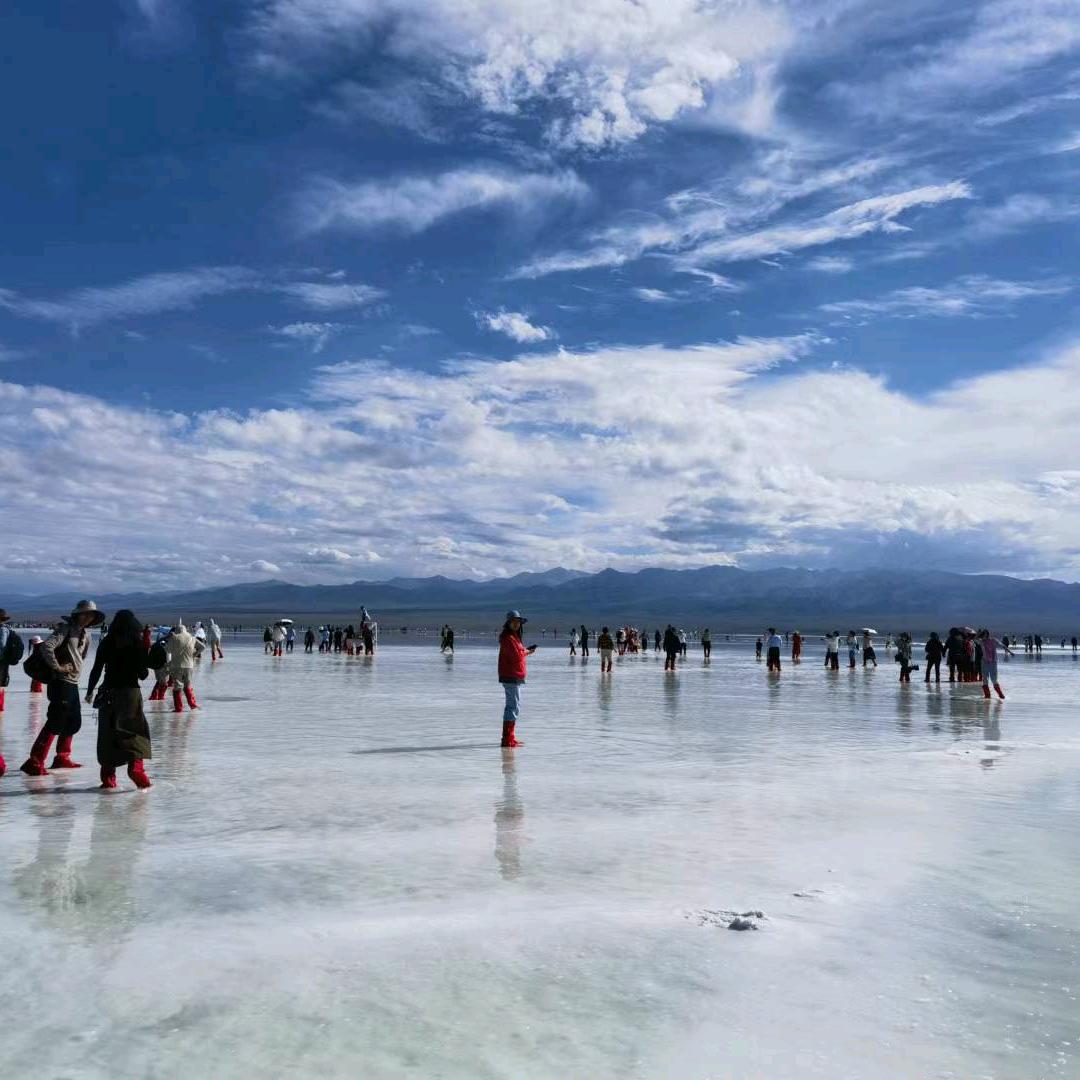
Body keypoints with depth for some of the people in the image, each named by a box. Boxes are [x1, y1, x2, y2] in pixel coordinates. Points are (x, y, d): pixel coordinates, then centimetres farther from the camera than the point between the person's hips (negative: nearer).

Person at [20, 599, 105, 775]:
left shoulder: (85, 633, 14)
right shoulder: (66, 629, -10)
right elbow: (46, 646, -24)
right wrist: (57, 667, -18)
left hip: (73, 683, 9)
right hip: (61, 682, -9)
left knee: (74, 722, 16)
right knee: (55, 723, -12)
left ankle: (62, 758, 29)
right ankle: (34, 762, -10)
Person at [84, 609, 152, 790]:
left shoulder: (107, 642, 0)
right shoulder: (138, 643, -3)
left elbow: (96, 669, 1)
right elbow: (143, 674, 0)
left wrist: (90, 691, 14)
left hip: (109, 692, 2)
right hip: (131, 692, -1)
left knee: (108, 732, 8)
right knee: (135, 730, 7)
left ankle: (108, 776, 7)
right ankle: (135, 765, -12)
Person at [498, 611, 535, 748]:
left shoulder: (514, 636, 17)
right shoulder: (508, 637, -16)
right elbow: (517, 656, -21)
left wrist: (526, 650, 0)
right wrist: (526, 652, -4)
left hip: (515, 676, 11)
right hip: (511, 677, -11)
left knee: (512, 706, 18)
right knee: (514, 707, -10)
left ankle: (508, 737, 27)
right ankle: (507, 740, -10)